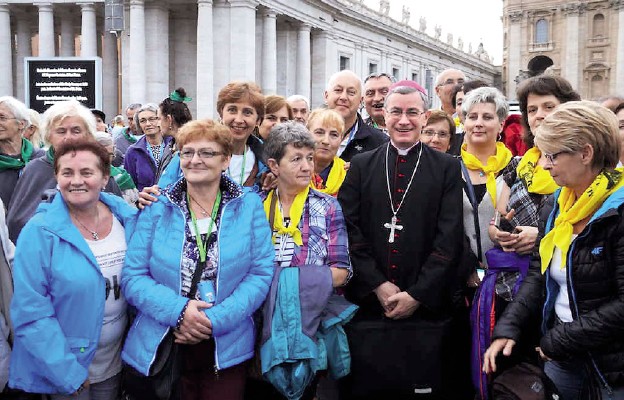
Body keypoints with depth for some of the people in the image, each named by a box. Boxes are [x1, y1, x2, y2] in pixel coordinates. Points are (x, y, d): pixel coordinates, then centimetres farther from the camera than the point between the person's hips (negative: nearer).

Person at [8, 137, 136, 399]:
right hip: (64, 368, -4)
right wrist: (69, 374, -19)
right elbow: (32, 314, -18)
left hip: (117, 360, 4)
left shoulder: (127, 218, -5)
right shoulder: (39, 233, -17)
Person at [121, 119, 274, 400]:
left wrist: (216, 319, -17)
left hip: (227, 349, 0)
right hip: (161, 348, 0)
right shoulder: (157, 208, -1)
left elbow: (262, 272, -6)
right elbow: (133, 276, -4)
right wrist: (177, 310, -19)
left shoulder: (249, 207, -1)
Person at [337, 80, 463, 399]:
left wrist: (417, 294, -9)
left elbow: (449, 239, -3)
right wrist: (379, 286, -9)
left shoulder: (447, 169, 4)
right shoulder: (360, 167, 7)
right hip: (367, 305, 1)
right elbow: (350, 232, 0)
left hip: (426, 310, -1)